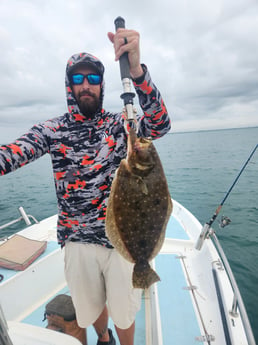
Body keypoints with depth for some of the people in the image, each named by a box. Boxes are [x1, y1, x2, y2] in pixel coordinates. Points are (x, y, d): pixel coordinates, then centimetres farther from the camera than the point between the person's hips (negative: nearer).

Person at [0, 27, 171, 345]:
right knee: (90, 308, 27)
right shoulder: (52, 130, -1)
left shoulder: (119, 124, -4)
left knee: (123, 313, 18)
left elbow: (159, 124, -21)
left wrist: (135, 67, -35)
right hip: (77, 240, 2)